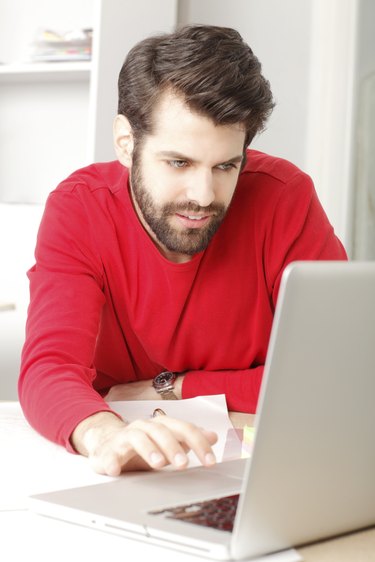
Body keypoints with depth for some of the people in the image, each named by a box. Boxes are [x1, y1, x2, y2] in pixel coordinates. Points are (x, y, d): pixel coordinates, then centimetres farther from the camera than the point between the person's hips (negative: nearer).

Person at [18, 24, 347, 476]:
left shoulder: (282, 197, -16)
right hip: (122, 483, 0)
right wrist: (105, 434, -48)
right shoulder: (79, 209, -15)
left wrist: (171, 389, -16)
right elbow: (48, 369, -26)